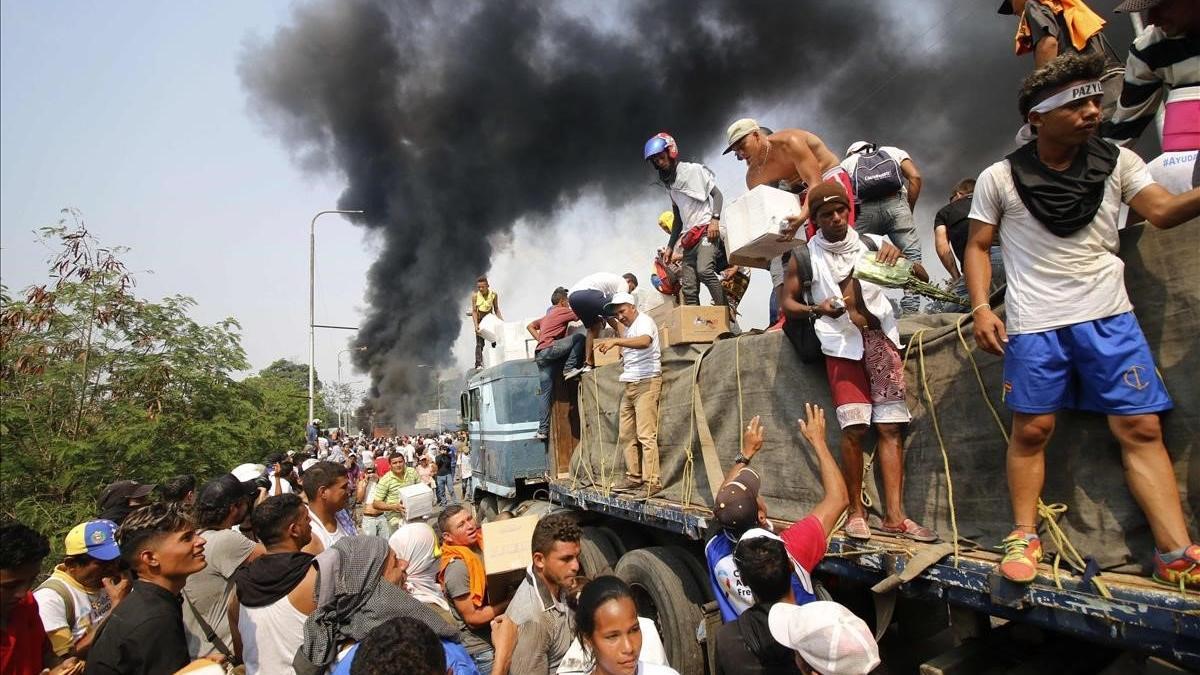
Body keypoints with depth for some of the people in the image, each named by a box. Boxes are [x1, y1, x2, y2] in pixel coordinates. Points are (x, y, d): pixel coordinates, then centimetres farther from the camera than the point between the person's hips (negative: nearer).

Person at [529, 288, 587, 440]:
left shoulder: (548, 315, 28)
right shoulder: (562, 311, 2)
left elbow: (530, 326, 32)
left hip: (540, 355, 9)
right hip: (549, 349, -9)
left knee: (546, 393, 6)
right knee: (579, 337, -9)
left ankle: (543, 429, 4)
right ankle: (569, 369, -10)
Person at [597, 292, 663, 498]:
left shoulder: (644, 321, -6)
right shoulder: (628, 329, 22)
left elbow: (645, 341, -30)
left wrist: (616, 341, -38)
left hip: (646, 382, -9)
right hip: (630, 384, 9)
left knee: (646, 435, -12)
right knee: (627, 434, 8)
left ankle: (652, 482, -10)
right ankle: (634, 477, 15)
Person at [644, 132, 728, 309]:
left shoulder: (694, 170, 2)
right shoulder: (668, 183, 21)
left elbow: (716, 194, -2)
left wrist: (715, 218, -19)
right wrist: (670, 246, 22)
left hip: (707, 230, -7)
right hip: (689, 237, 7)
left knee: (704, 270, -30)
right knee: (689, 289, -2)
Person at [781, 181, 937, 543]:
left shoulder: (873, 243, 10)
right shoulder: (805, 256, 5)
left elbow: (922, 279, 11)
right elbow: (787, 304, 7)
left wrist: (901, 260, -10)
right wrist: (817, 310, -13)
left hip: (881, 338, 2)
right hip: (842, 344, -2)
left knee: (891, 426, -3)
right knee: (854, 428, -11)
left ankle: (894, 516, -1)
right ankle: (856, 511, 1)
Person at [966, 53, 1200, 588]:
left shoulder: (1118, 162, 6)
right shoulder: (999, 178, -1)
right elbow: (977, 247, 4)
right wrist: (981, 309, -7)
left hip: (1110, 316, 3)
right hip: (1034, 323, -2)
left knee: (1141, 428, 0)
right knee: (1032, 429, 0)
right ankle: (1024, 538, 13)